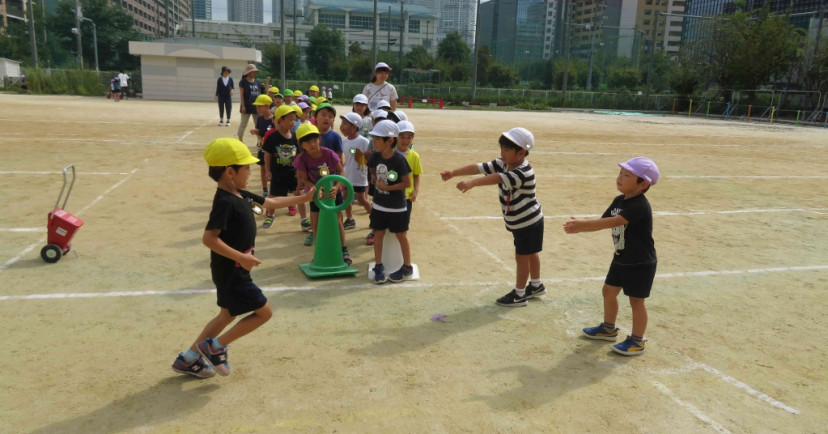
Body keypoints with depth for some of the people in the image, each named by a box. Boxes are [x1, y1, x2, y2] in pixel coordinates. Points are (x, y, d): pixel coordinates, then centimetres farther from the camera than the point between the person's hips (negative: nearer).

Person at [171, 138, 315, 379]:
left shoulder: (241, 195, 6)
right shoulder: (225, 202, -24)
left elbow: (272, 202, 18)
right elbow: (209, 238, -31)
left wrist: (304, 197, 19)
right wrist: (242, 257, -32)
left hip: (234, 270, 10)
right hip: (231, 272, -10)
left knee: (228, 315, 21)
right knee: (264, 312, 0)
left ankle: (188, 358, 32)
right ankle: (214, 347, 10)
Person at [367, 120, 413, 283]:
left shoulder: (399, 159, -21)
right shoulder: (375, 156, -7)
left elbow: (407, 183, -18)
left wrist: (387, 187, -20)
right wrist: (376, 179, 0)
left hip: (397, 207, -4)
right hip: (379, 205, 4)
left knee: (401, 236, 9)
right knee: (379, 234, 10)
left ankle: (407, 268, 23)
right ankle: (379, 267, 23)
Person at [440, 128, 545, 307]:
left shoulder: (524, 172, -32)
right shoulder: (502, 164, -7)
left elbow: (497, 178, -48)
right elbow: (478, 167, -15)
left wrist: (471, 183, -60)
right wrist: (453, 173, -27)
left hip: (529, 221, -8)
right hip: (518, 222, 8)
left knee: (522, 256, 1)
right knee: (530, 253, 22)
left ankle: (519, 294, 14)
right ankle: (536, 285, 39)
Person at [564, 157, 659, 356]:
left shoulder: (639, 206, -26)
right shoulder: (618, 201, 2)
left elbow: (613, 222, -37)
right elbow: (603, 221, 0)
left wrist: (583, 224, -39)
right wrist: (580, 227, -19)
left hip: (641, 264, -9)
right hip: (621, 259, 9)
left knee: (636, 300, 3)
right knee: (609, 291, 18)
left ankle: (637, 341, 19)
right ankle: (608, 328, 37)